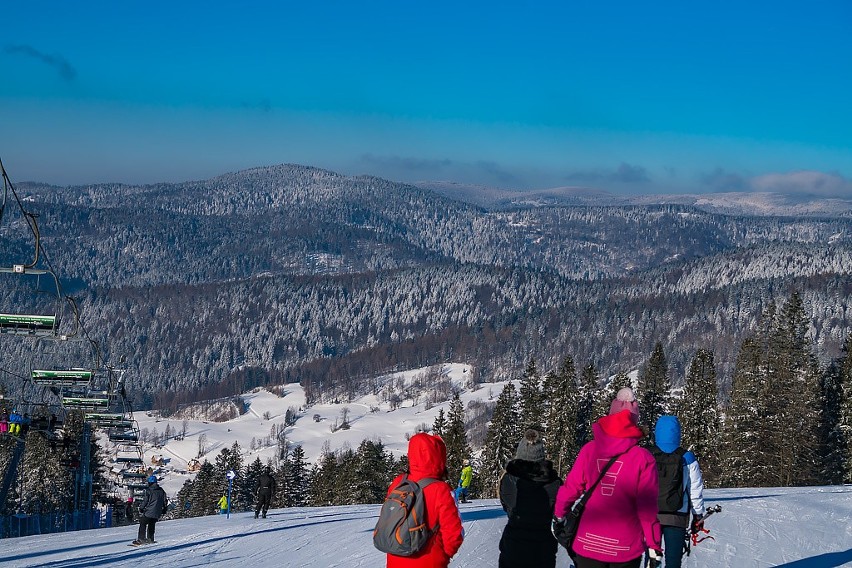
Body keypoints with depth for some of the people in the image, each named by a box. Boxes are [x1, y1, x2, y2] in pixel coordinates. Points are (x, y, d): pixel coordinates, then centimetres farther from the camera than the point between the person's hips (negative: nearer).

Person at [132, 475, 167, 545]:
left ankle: (141, 539, -3)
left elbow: (145, 500, -10)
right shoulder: (161, 491, 9)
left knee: (143, 524, 3)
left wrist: (141, 508, 1)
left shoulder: (149, 490, -9)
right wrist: (164, 510, 26)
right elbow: (165, 501, 15)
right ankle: (150, 539, 18)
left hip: (149, 511, -6)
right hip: (157, 513, 6)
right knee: (151, 525, 20)